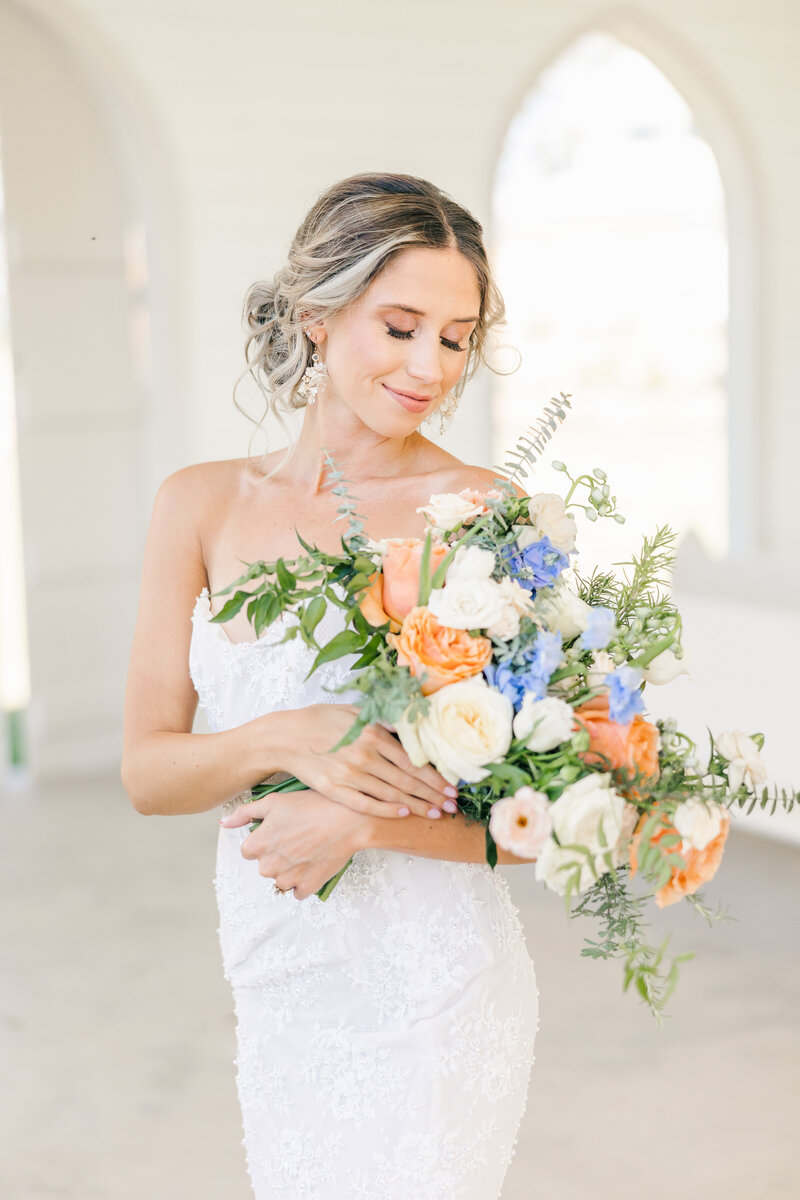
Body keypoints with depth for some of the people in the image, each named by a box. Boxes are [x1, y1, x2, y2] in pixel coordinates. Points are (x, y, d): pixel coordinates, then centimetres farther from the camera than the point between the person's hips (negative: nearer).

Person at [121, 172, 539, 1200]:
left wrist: (362, 822, -23)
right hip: (275, 989, 4)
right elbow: (146, 770, 0)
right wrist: (284, 739, -19)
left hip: (431, 995, -4)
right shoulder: (203, 506, 0)